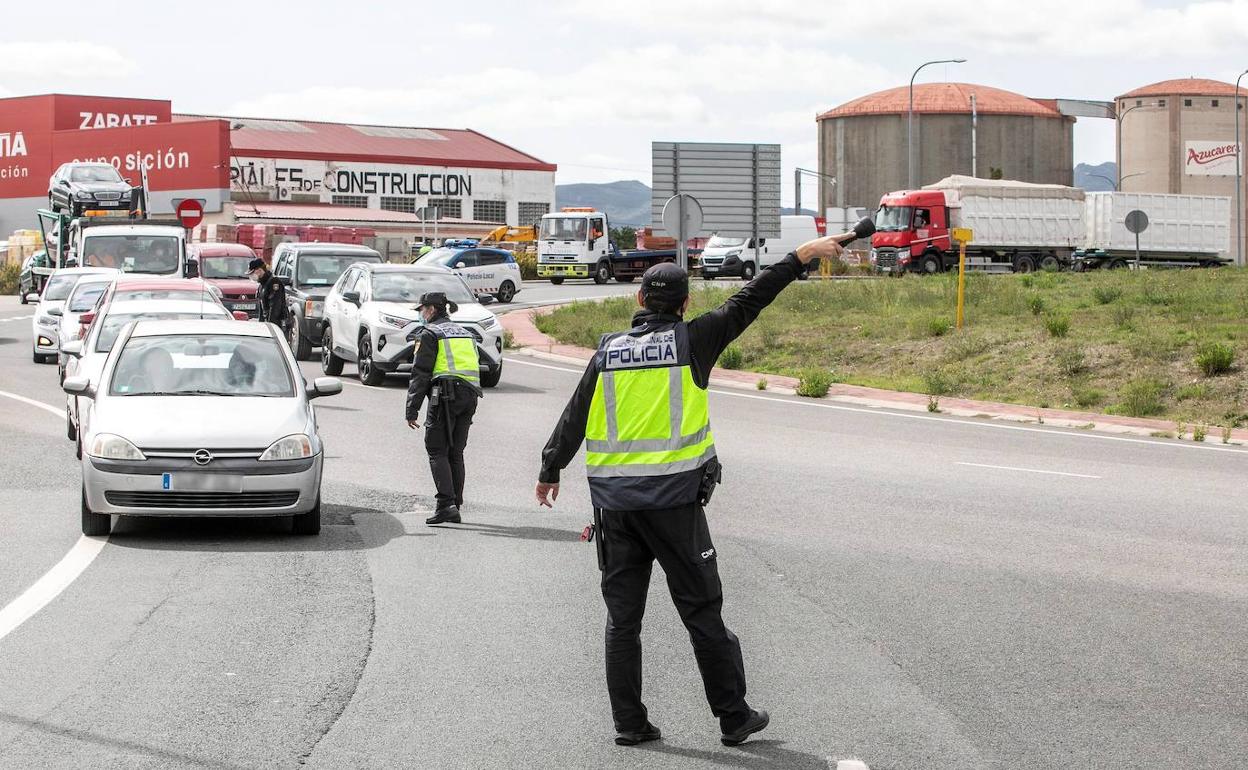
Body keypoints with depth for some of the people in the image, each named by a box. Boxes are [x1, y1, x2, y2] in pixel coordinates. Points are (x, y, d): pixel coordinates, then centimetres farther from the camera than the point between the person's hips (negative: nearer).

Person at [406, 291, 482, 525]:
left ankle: (446, 504, -19)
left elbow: (420, 374, -6)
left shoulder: (430, 334, -1)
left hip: (445, 395, -7)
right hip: (470, 396, 7)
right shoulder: (465, 333, 23)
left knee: (437, 451, -5)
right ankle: (455, 506, 12)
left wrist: (412, 409, -6)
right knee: (455, 452, 12)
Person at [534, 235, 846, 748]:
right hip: (673, 498, -3)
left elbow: (573, 418, 11)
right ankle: (733, 717, 11)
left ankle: (629, 723, 11)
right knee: (701, 610, 5)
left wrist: (550, 471, 25)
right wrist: (803, 256, 10)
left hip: (613, 500, 3)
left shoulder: (609, 351, 7)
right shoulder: (691, 341, -2)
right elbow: (749, 301, 3)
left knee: (622, 616, 9)